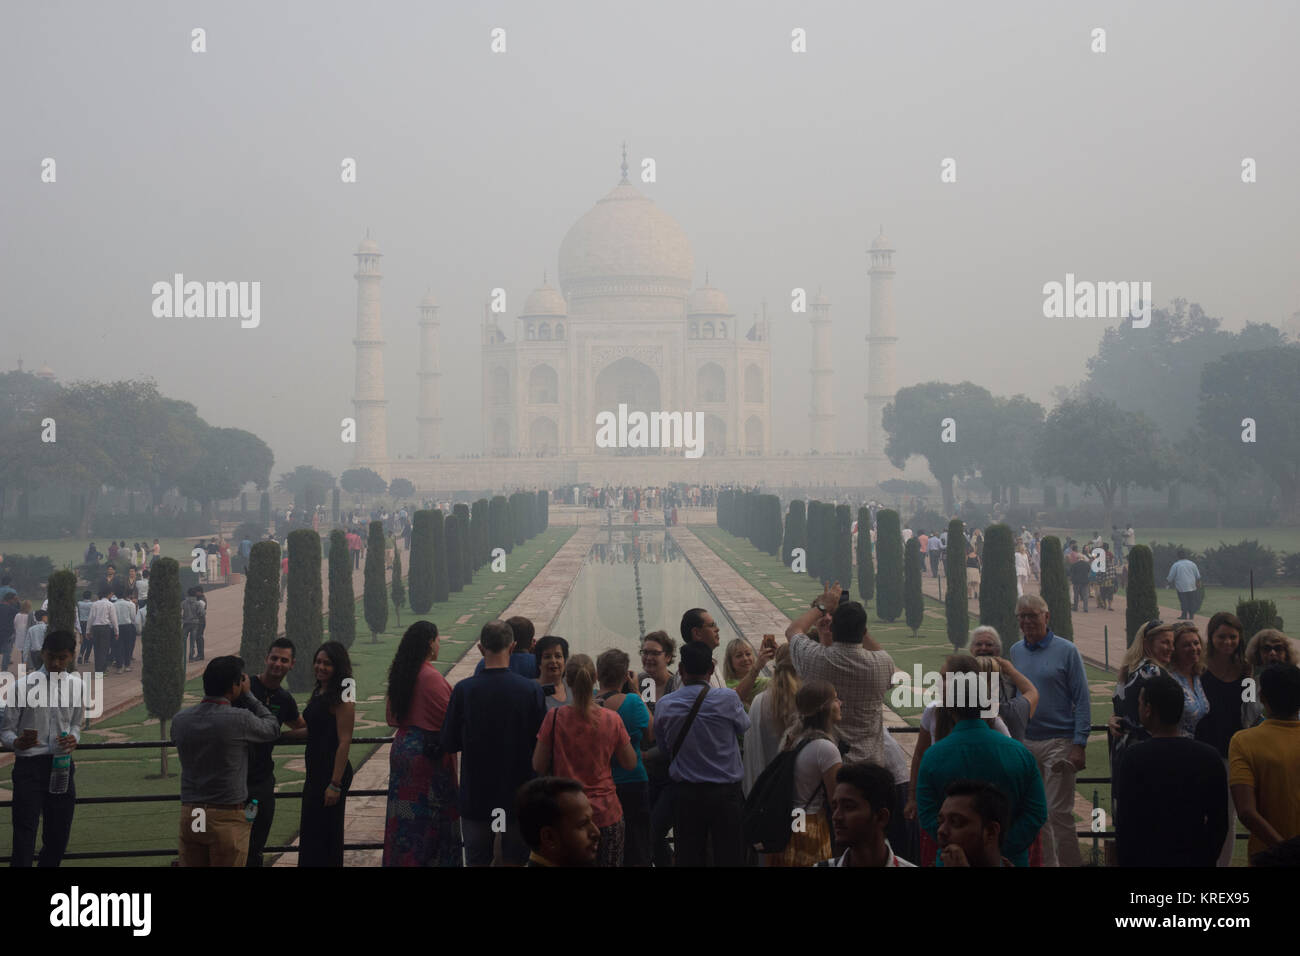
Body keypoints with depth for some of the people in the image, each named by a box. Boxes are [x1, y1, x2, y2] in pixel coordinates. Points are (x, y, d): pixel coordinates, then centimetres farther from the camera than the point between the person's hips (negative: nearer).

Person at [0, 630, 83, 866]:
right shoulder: (25, 685, -7)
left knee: (58, 836, 9)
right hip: (29, 765, -4)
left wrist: (74, 738, -4)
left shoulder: (76, 685, 6)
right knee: (25, 837, -10)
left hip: (62, 765, 4)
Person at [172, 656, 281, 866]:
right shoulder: (239, 719, -13)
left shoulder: (179, 720, 1)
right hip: (227, 817, -5)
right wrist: (248, 696, 14)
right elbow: (273, 728, 5)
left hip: (189, 815, 5)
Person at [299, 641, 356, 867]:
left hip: (332, 772, -9)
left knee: (323, 834, -3)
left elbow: (344, 742, -19)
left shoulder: (341, 698, -16)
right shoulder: (319, 692, 12)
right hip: (315, 772, 9)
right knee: (309, 830, 15)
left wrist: (335, 784, -21)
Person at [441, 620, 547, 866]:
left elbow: (449, 744, -5)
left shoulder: (463, 690, -13)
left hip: (476, 794, 0)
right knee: (515, 859, 13)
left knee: (476, 859, 13)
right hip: (518, 792, 0)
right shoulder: (532, 690, -14)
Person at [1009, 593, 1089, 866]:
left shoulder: (1066, 651, -4)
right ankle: (1046, 863, 16)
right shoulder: (1016, 652, 10)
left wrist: (1079, 745, -13)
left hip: (1058, 742, -5)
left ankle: (1070, 862, 2)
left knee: (1059, 812, -7)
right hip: (1024, 743, 5)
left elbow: (1082, 701, -6)